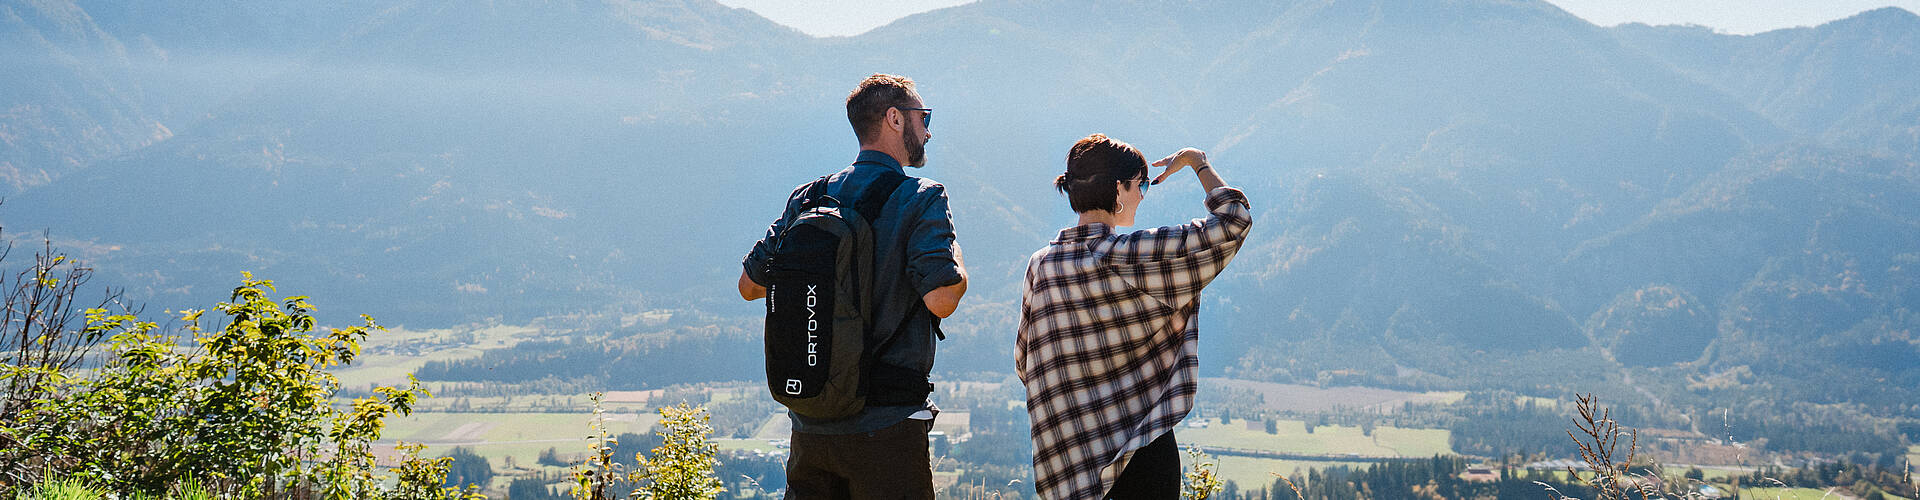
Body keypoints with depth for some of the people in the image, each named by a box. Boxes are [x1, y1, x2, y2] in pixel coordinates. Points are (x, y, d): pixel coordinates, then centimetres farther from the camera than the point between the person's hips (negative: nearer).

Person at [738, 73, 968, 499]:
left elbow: (749, 285, 11)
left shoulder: (807, 198, 7)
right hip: (885, 426, -5)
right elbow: (941, 300, -19)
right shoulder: (921, 199, -9)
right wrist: (956, 260, 1)